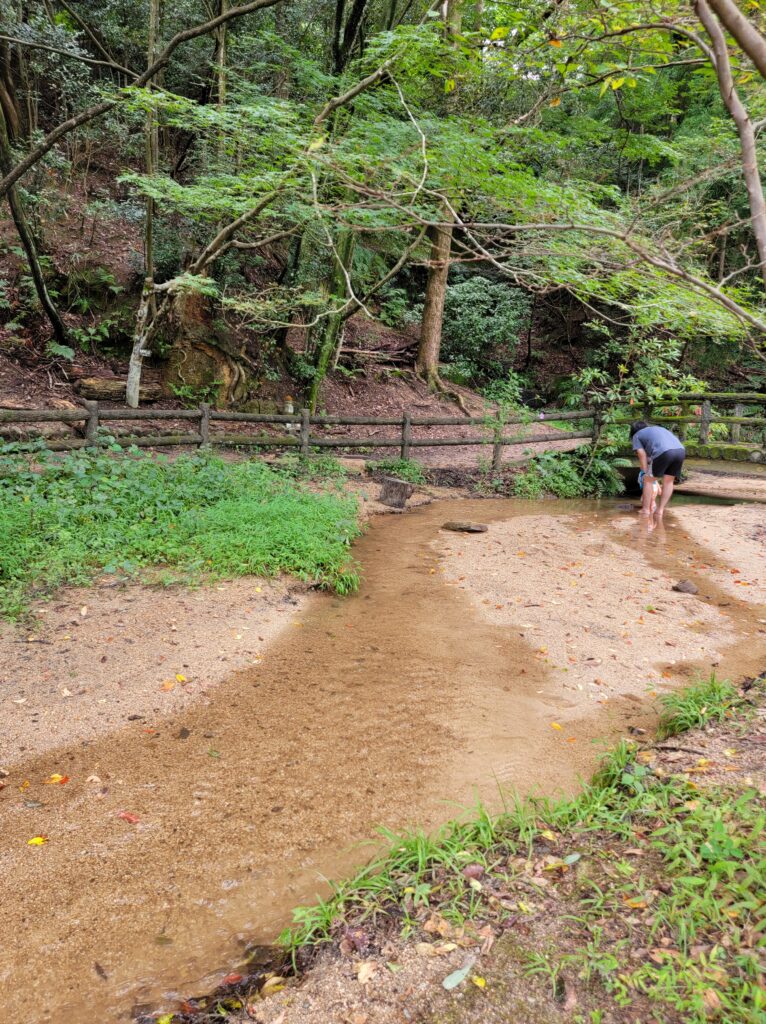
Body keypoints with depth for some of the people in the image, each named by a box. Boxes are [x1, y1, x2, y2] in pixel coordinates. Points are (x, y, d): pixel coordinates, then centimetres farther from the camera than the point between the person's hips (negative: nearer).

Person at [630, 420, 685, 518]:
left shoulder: (636, 436, 23)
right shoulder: (658, 429, 39)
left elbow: (642, 454, 10)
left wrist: (646, 473, 14)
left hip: (663, 452, -5)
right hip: (680, 450, 5)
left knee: (649, 480, 11)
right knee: (668, 481, 20)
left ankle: (645, 510, 14)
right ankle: (660, 510, 19)